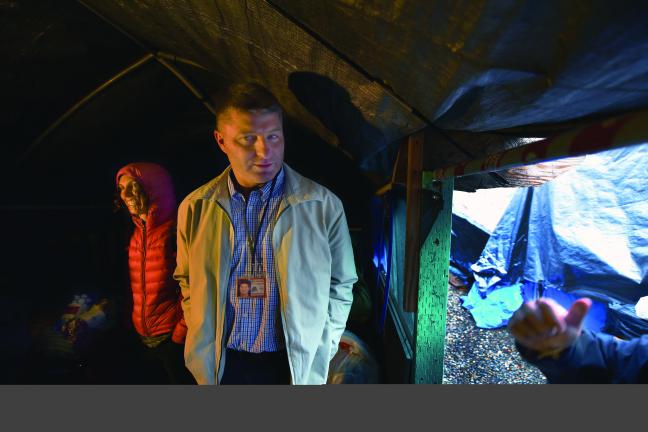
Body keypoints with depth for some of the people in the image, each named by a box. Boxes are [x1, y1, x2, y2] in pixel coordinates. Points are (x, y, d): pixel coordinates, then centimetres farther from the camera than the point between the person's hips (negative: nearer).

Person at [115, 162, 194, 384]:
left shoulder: (176, 230, -13)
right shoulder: (137, 234, 9)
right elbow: (137, 288, 16)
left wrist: (181, 333, -16)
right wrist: (135, 324, 12)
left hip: (172, 336, -7)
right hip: (145, 338, 7)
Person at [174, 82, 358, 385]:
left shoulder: (324, 206, -11)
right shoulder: (195, 208, -5)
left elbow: (340, 287, -2)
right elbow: (187, 282, 8)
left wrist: (319, 355, -4)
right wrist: (202, 345, 3)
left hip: (295, 366, -1)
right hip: (221, 365, 2)